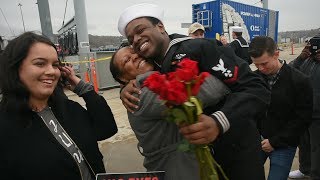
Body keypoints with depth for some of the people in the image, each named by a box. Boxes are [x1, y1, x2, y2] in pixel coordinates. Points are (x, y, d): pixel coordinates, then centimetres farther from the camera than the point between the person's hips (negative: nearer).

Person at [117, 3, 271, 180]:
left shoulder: (201, 48, -22)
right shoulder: (152, 66, -3)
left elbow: (257, 89, -25)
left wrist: (219, 121, -42)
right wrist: (126, 89, -12)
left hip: (235, 149, -5)